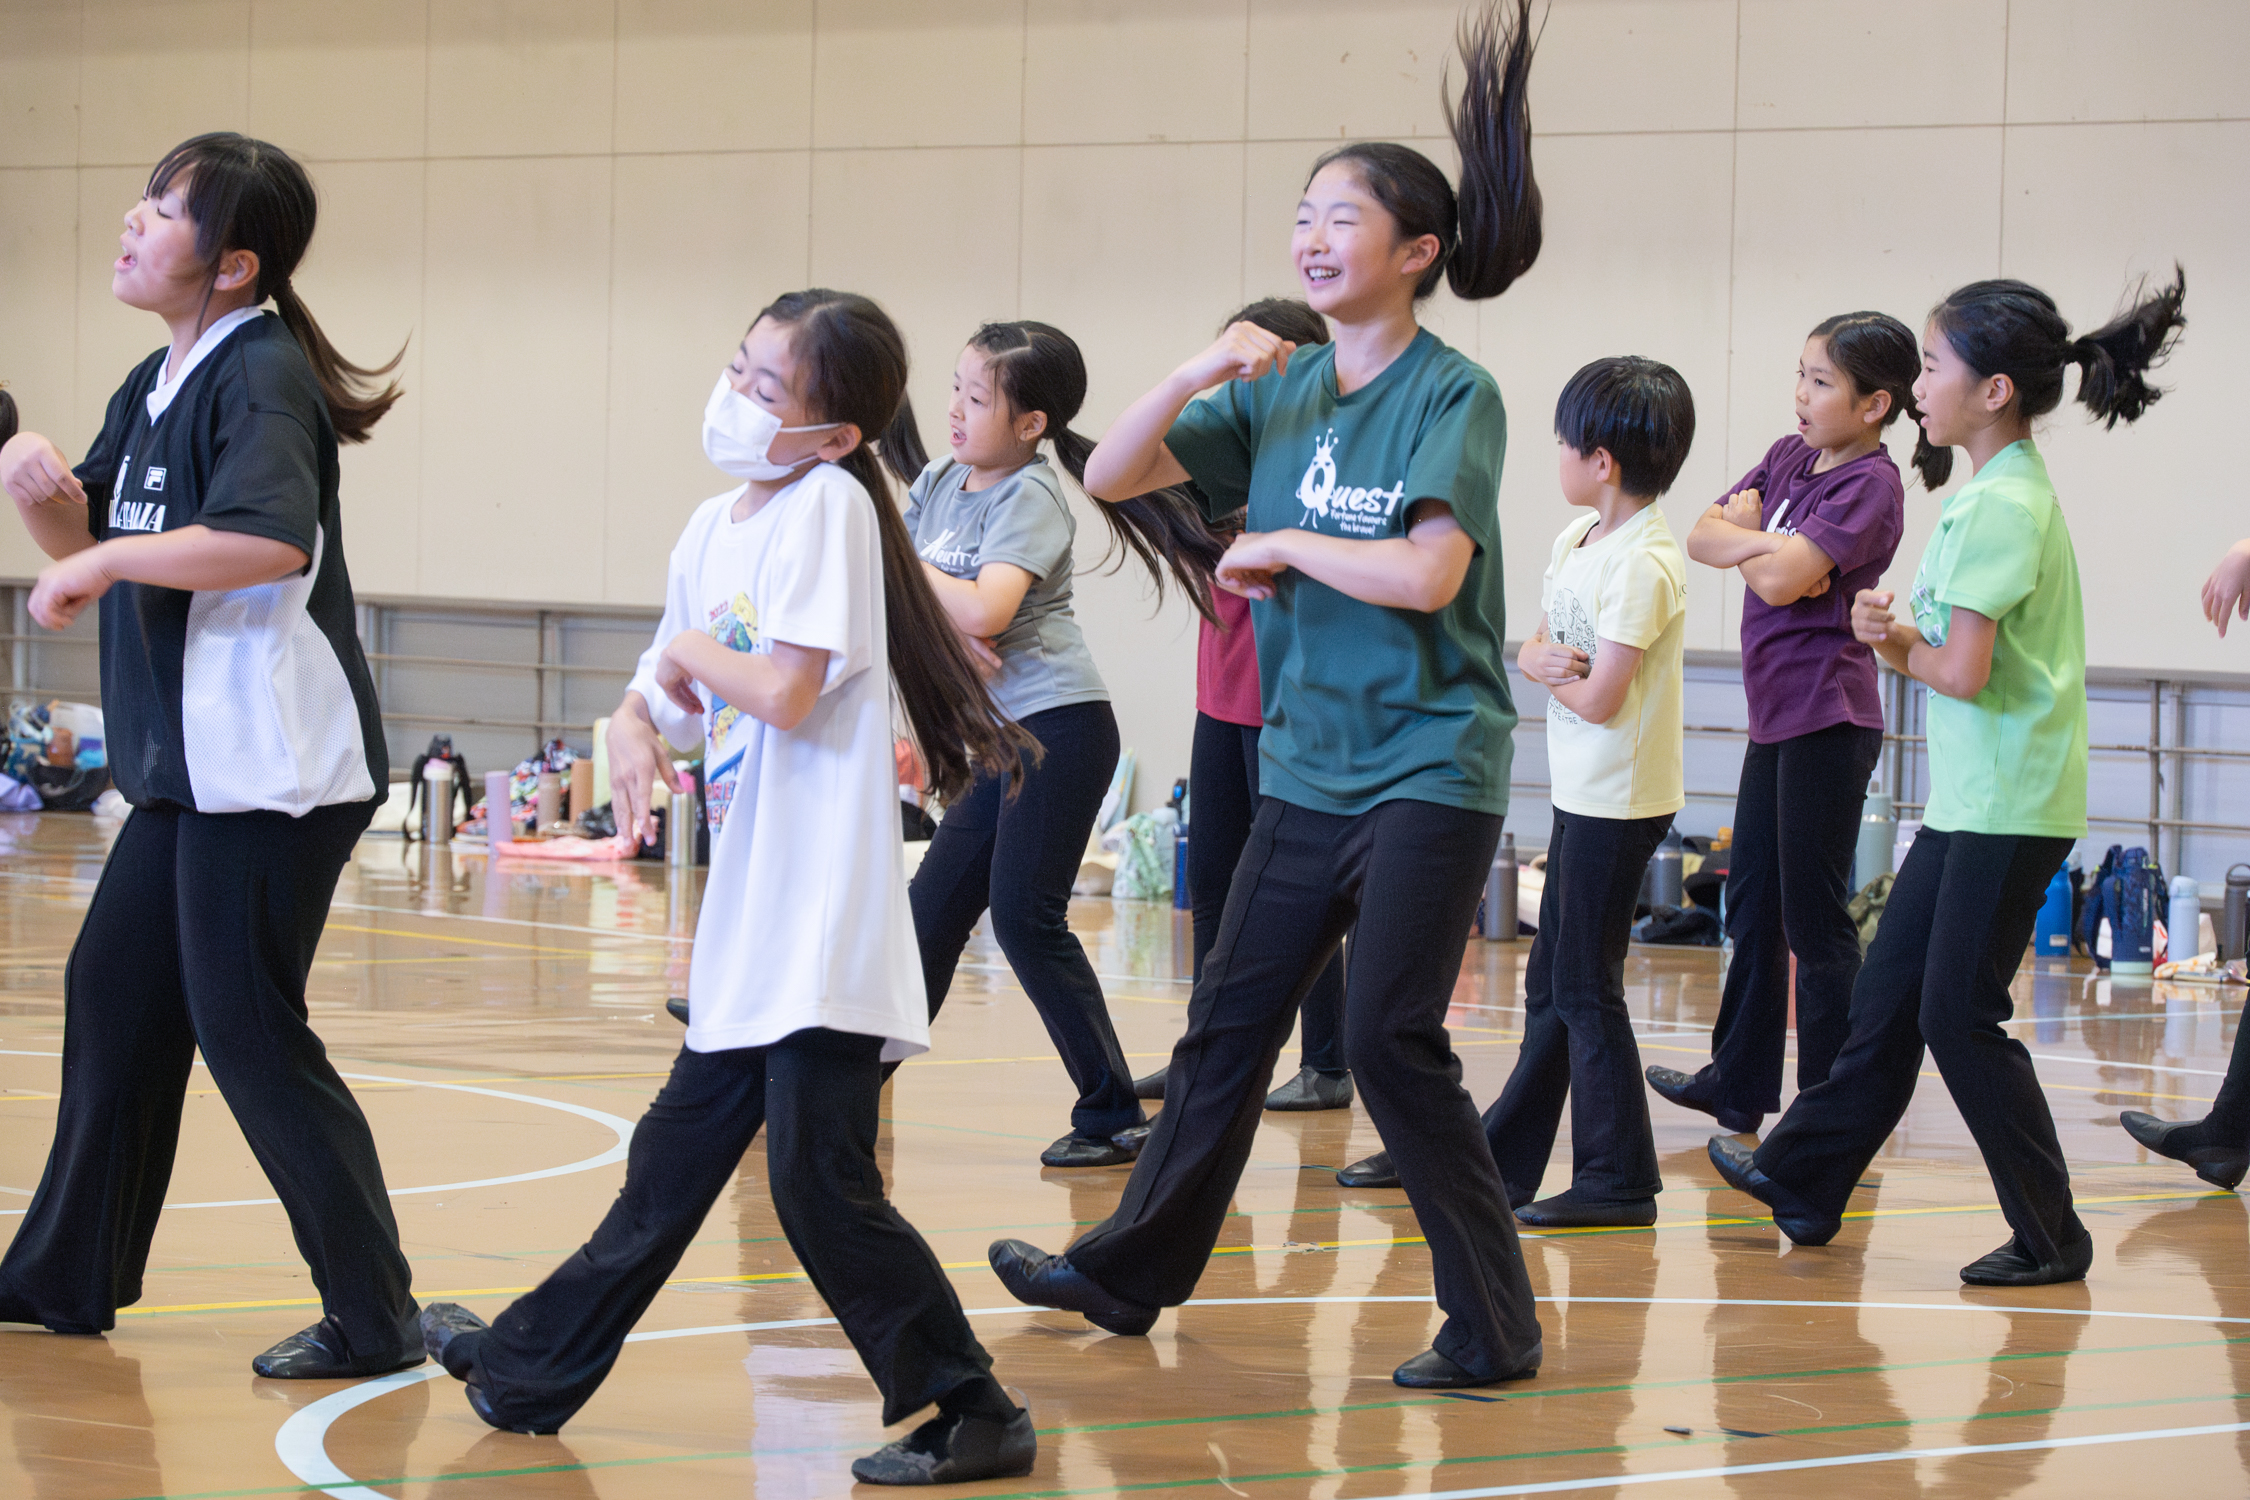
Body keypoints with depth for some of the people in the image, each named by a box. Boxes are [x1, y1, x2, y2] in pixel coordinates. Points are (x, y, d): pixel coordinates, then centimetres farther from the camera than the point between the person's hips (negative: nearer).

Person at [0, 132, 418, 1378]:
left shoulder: (261, 375, -16)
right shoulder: (154, 387, 13)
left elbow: (271, 538, -33)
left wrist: (105, 562, -25)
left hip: (272, 766, -10)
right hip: (187, 763, 10)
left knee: (248, 1034, -7)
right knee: (112, 994, 17)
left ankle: (374, 1319, -1)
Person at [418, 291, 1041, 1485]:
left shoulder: (827, 505, -12)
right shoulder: (715, 526, 11)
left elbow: (787, 691, -21)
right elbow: (664, 683, 21)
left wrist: (696, 650, -3)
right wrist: (635, 728, -2)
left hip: (825, 926, -8)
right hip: (749, 924, 8)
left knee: (820, 1182, -9)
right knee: (673, 1160, 19)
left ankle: (973, 1417, -1)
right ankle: (527, 1374, 30)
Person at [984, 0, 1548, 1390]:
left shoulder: (1454, 395, -11)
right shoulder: (1276, 391, 7)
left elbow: (1426, 573, -24)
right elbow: (1112, 476, 5)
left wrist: (1283, 545, -11)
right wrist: (1196, 375, -10)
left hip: (1429, 768, -7)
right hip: (1309, 766, 7)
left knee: (1391, 1042, -11)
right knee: (1229, 1025, 15)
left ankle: (1496, 1326, -1)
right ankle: (1131, 1272, 28)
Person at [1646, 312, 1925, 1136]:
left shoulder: (1870, 487, -14)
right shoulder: (1789, 456, 11)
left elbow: (1779, 581, -23)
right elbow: (1703, 536, 3)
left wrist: (1744, 540, -4)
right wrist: (1765, 541, -15)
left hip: (1827, 721, -9)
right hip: (1776, 714, 9)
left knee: (1814, 921, -5)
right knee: (1752, 904, 18)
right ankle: (1740, 1083, 31)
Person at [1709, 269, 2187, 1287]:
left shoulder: (2005, 506, -18)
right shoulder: (1989, 493, 12)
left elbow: (1964, 672, -24)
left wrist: (1903, 647, -4)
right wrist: (1897, 634, -4)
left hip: (2010, 808, -9)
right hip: (1966, 800, 9)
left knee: (1959, 1015, -3)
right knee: (1887, 995, 16)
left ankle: (2050, 1237, 6)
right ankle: (1803, 1179, 27)